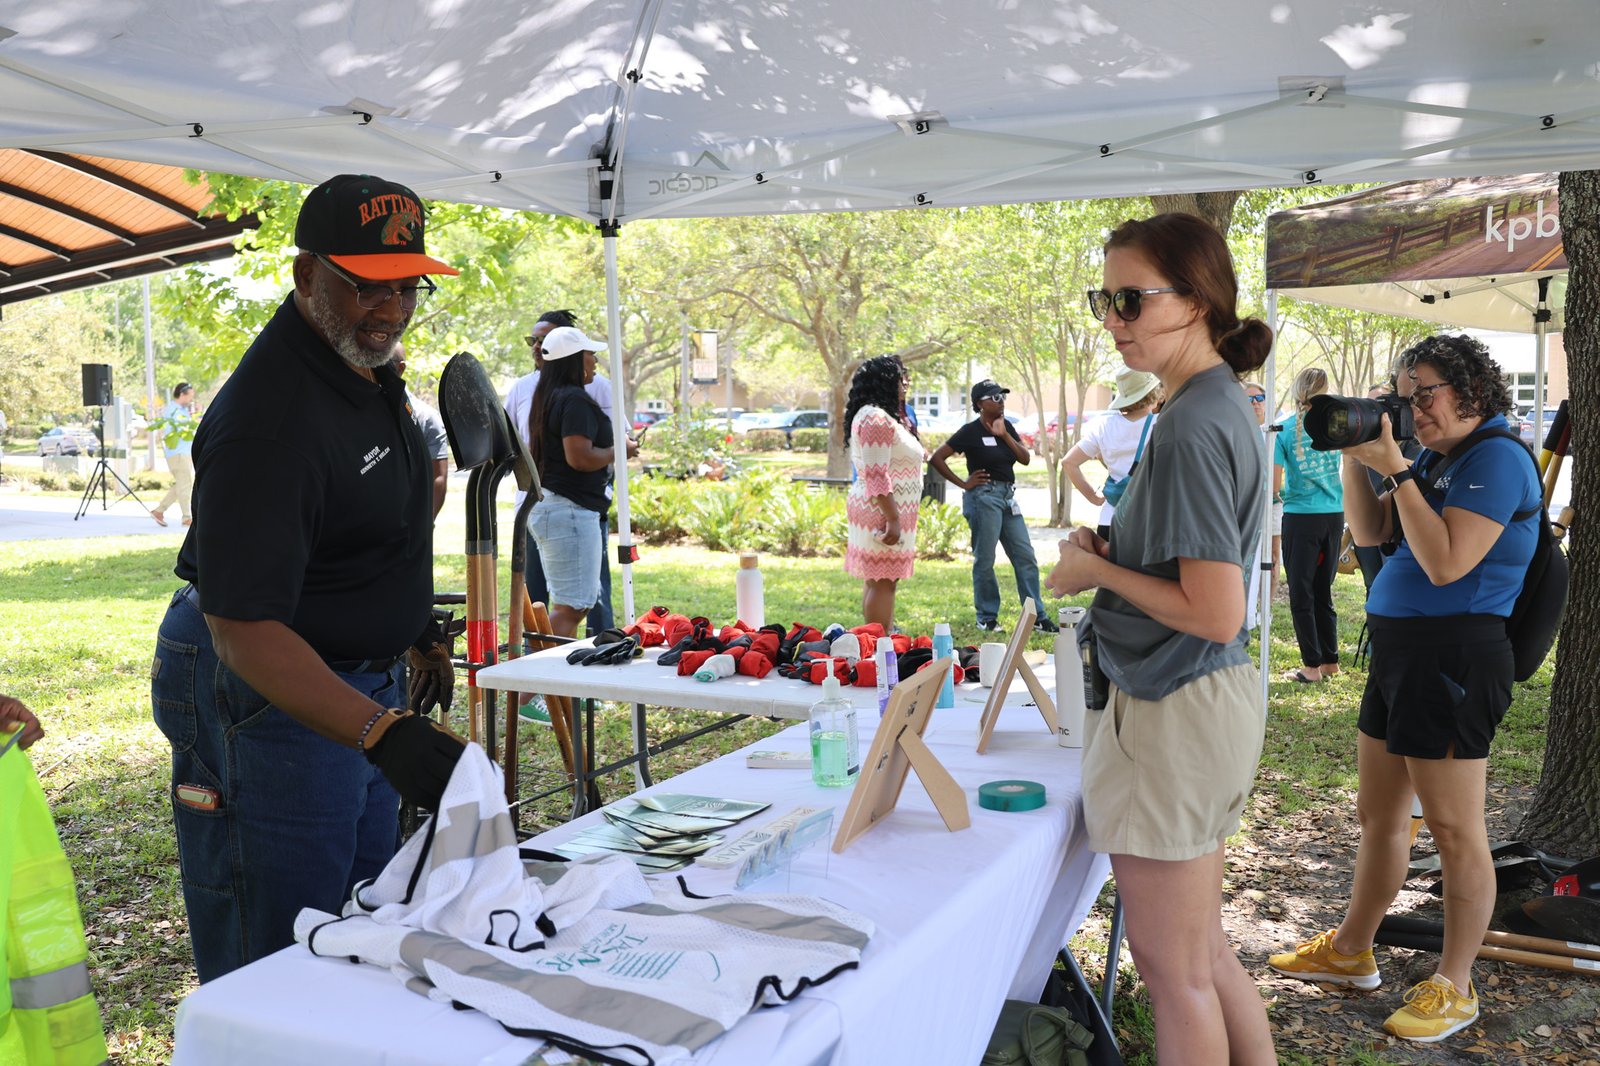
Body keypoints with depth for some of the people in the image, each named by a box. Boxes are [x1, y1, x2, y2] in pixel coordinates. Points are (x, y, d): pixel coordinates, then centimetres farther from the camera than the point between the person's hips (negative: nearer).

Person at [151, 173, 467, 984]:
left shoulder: (365, 364, 2)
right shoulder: (269, 421, -29)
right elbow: (245, 630, -33)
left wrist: (415, 628, 23)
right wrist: (382, 733, -42)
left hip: (361, 682, 10)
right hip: (267, 695, -10)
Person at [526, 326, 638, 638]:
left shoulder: (547, 398, 17)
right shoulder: (575, 400, -14)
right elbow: (580, 457, -22)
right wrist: (619, 451, -7)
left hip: (544, 506, 11)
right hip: (569, 510, -11)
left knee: (572, 603, 15)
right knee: (571, 606, -9)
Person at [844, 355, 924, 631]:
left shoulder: (884, 416, 18)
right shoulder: (876, 418, -16)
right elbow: (876, 476, -22)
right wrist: (894, 519, -23)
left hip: (878, 512, 11)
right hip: (883, 511, -11)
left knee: (876, 580, 11)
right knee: (883, 582, -9)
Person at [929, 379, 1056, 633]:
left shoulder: (1007, 426, 12)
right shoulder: (971, 431, -7)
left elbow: (1025, 459, 3)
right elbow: (936, 458, -11)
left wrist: (1004, 435, -8)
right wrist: (962, 483, -9)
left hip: (1008, 497, 7)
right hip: (984, 496, -7)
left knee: (1026, 557, 5)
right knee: (984, 560, -1)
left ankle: (1037, 617, 10)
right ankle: (987, 617, 11)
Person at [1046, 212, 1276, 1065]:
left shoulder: (1191, 427, -21)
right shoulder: (1223, 404, 9)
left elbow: (1214, 613, -24)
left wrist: (1098, 571, -12)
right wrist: (1109, 550, 4)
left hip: (1177, 709, -10)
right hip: (1211, 700, 10)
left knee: (1173, 965, 6)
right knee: (1201, 947, 22)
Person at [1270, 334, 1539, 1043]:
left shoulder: (1497, 458, -12)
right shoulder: (1433, 460, 14)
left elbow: (1446, 563, -21)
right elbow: (1369, 532, 14)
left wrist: (1393, 469, -19)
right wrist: (1354, 455, 2)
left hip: (1454, 657, -9)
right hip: (1398, 651, 9)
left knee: (1454, 830, 1)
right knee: (1378, 813, 18)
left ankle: (1454, 987, 13)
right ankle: (1351, 951, 31)